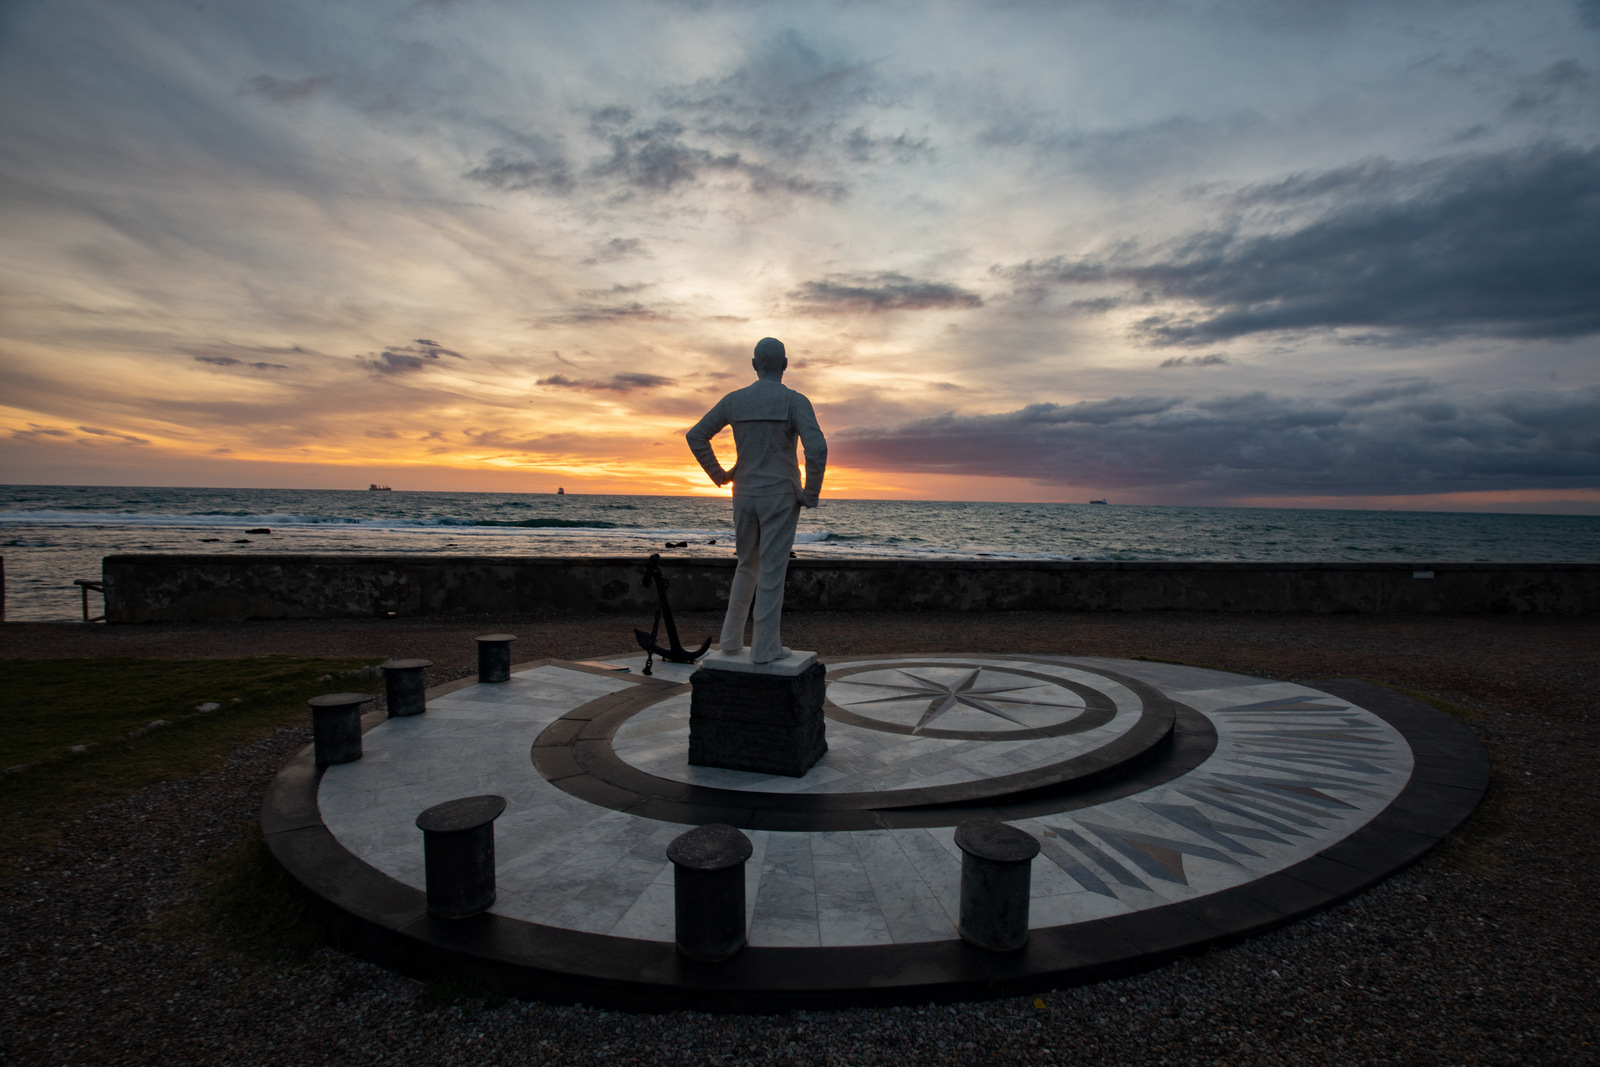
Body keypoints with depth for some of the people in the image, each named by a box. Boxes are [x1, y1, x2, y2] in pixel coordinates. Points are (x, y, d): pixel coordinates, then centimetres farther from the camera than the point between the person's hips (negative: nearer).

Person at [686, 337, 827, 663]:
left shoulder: (734, 399, 5)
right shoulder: (795, 401, -8)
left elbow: (695, 437, 6)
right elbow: (817, 448, -22)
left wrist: (718, 475, 14)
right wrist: (811, 495, -9)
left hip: (744, 496, 4)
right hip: (780, 498, -4)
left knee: (748, 566, 20)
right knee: (772, 571, 1)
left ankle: (732, 637, 19)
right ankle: (764, 646, 4)